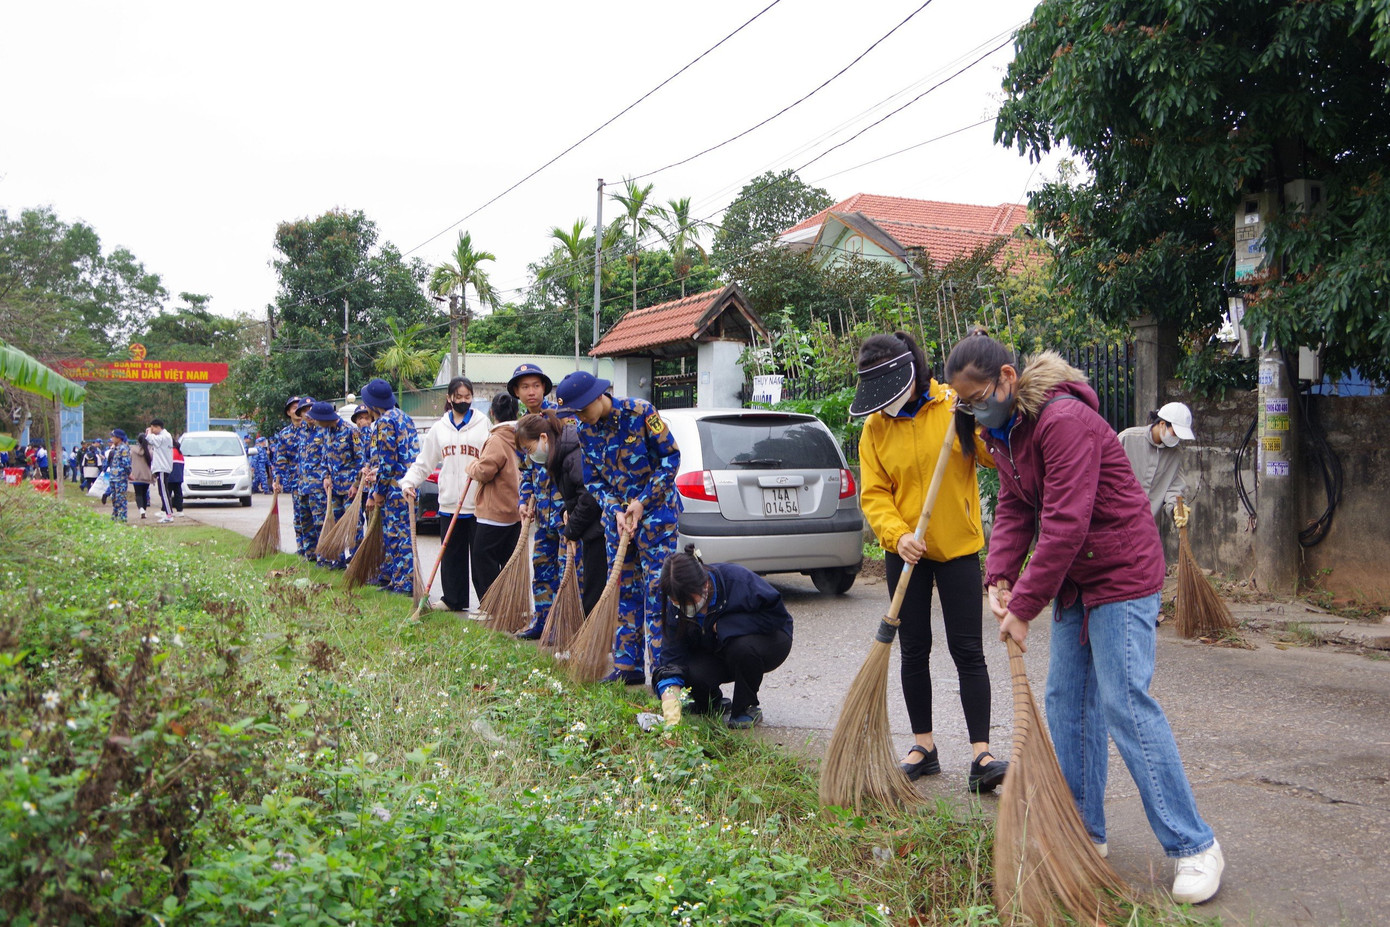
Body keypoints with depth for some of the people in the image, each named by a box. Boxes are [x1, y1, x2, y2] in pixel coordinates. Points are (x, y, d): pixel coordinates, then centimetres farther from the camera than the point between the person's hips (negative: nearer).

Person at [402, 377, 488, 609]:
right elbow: (424, 463, 14)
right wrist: (409, 482, 0)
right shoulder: (439, 428, 13)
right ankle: (454, 600, 21)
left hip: (478, 503, -4)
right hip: (449, 503, 4)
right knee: (451, 555, 10)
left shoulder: (483, 424, 1)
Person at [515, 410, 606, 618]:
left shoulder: (577, 454, -21)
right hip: (589, 530, 10)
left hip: (598, 528, -10)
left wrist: (572, 529, -12)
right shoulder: (559, 455, 12)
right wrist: (566, 511, 4)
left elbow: (589, 496, -23)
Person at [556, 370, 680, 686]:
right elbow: (593, 481, 6)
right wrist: (616, 511, -11)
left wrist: (642, 502, -15)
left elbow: (670, 457, -13)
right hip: (617, 515, 6)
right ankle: (628, 666, 15)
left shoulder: (640, 412, -16)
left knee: (656, 589, -8)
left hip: (656, 510, -6)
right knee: (624, 589, 8)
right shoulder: (585, 431, 1)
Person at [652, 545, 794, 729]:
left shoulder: (739, 580, -31)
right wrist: (670, 700, -37)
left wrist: (725, 625, -27)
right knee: (693, 674, -27)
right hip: (717, 653, 3)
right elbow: (672, 656, -20)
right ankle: (713, 704, 10)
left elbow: (778, 615, -24)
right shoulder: (676, 606, -18)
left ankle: (748, 709, -9)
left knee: (741, 647, -37)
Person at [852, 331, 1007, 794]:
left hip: (957, 547, -2)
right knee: (914, 651, 8)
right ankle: (923, 746, 21)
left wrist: (972, 423, -24)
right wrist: (897, 534, -18)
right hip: (905, 552, 3)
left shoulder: (953, 404, -6)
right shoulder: (874, 426, 1)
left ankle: (981, 754, -1)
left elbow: (996, 457, -8)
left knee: (968, 651, -5)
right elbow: (874, 494, -2)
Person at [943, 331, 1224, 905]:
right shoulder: (1004, 430, 6)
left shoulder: (1065, 421, -25)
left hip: (1121, 573, -10)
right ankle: (1085, 831, 22)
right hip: (1074, 579, 10)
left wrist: (1023, 608, -25)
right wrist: (1000, 580, -10)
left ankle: (1193, 846, -2)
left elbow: (1065, 525, -28)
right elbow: (1013, 509, 5)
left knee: (1125, 703, -11)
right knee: (1066, 701, 11)